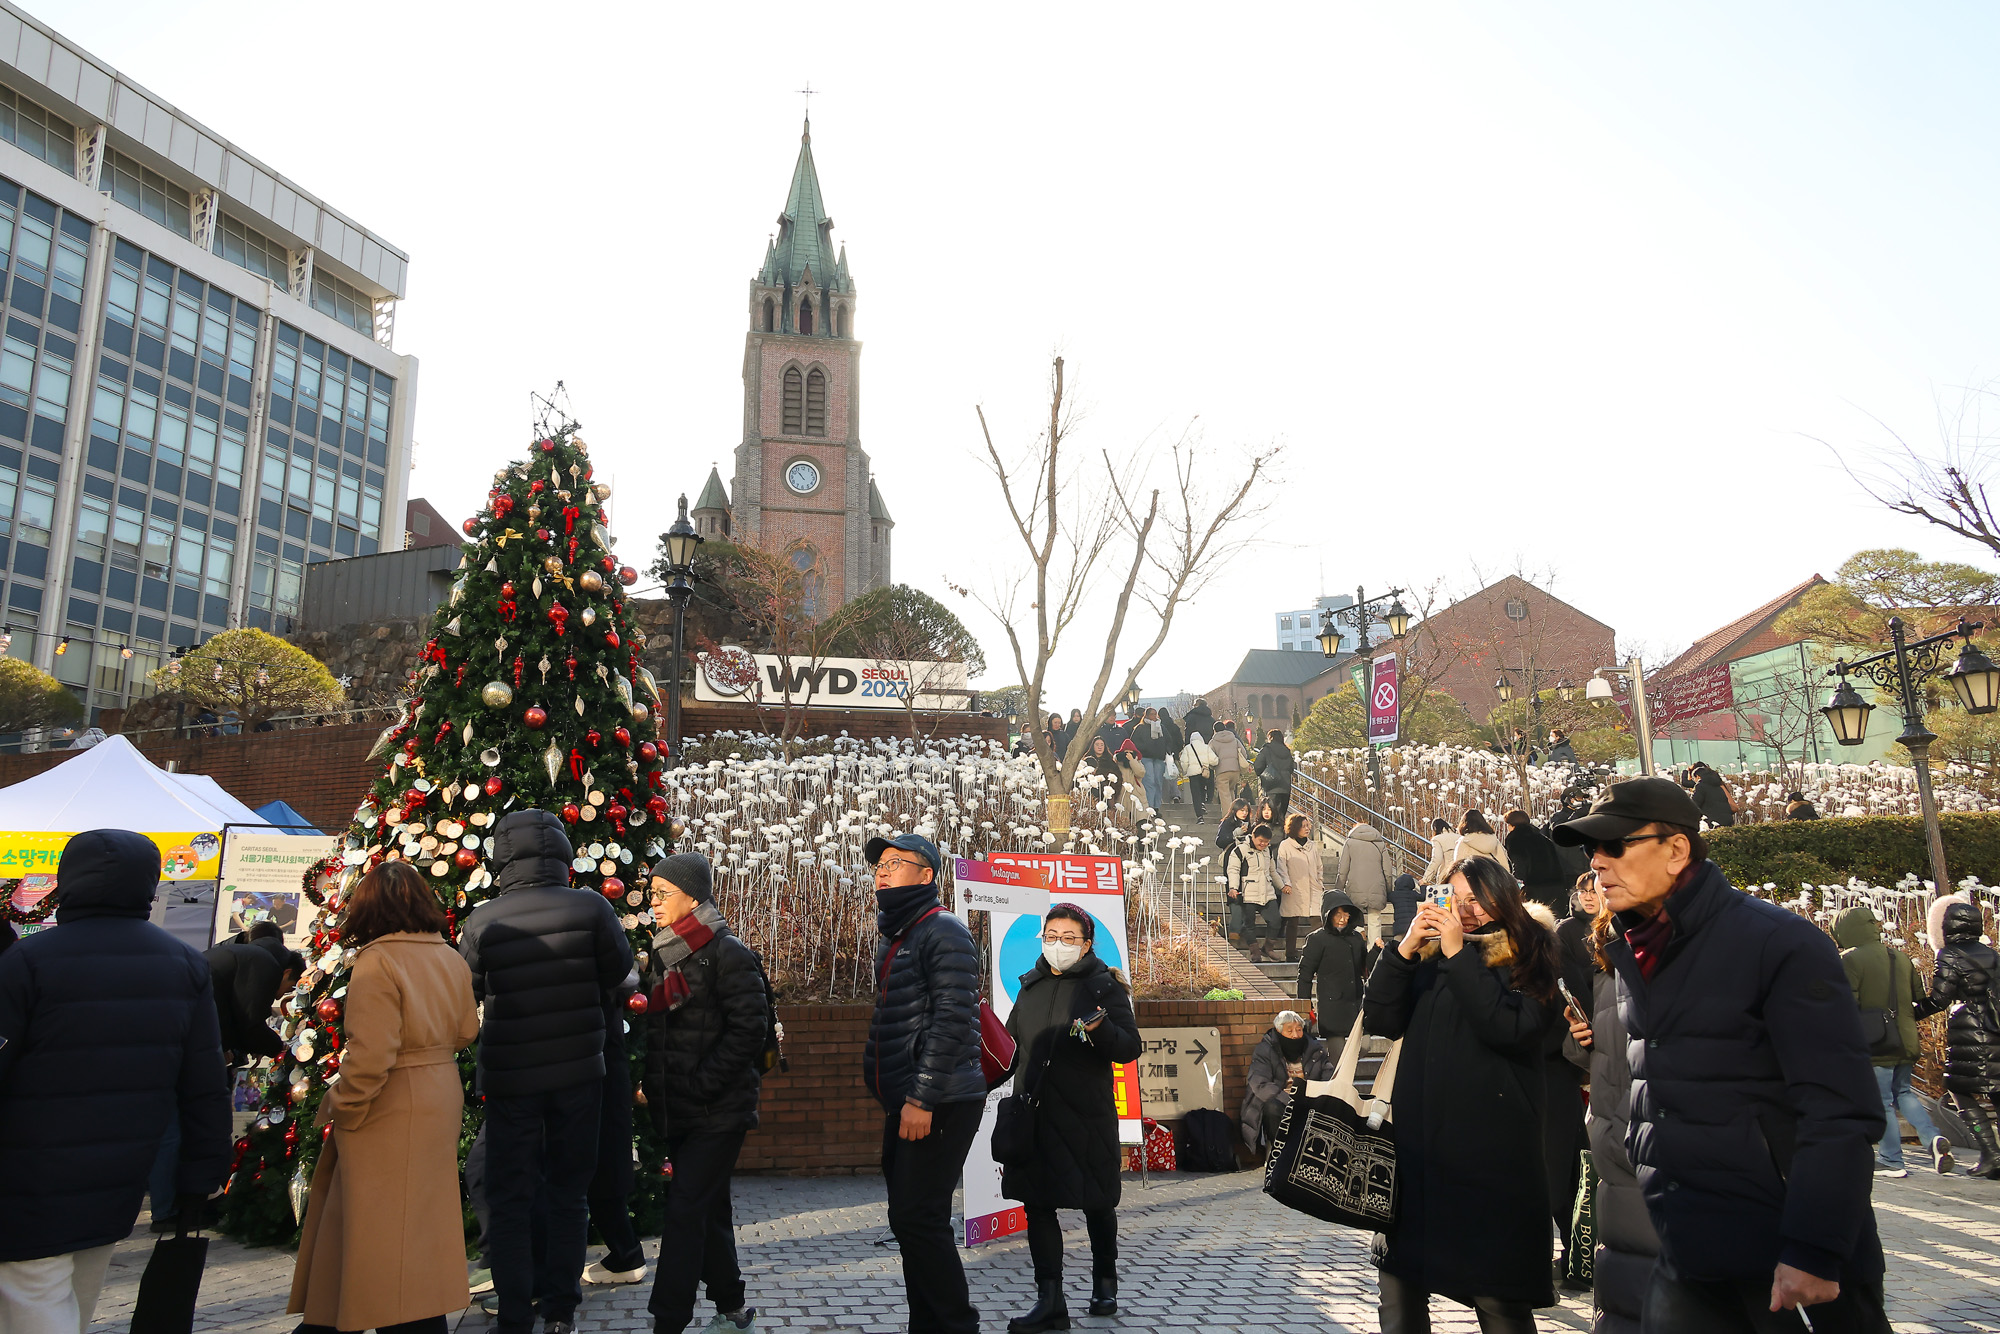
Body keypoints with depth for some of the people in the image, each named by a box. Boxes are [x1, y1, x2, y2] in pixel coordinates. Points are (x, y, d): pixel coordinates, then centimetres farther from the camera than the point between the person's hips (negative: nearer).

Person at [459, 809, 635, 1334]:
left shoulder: (483, 920, -11)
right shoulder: (591, 907, -12)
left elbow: (467, 989, 2)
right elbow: (618, 970, -1)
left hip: (509, 1077, -1)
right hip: (578, 1072, 1)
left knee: (509, 1198, 12)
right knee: (569, 1192, 15)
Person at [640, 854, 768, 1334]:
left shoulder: (727, 953, -13)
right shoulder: (664, 953, 12)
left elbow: (748, 1031, -18)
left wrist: (699, 1086, -19)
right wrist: (653, 1083, 10)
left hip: (719, 1110, -8)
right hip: (677, 1110, 8)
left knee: (684, 1212, -10)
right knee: (709, 1208, 17)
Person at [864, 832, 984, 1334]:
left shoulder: (944, 932, -12)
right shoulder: (892, 939, 18)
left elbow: (951, 1021, -20)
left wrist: (922, 1098, -22)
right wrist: (878, 1079, 19)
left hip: (940, 1103, -9)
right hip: (904, 1102, 10)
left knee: (918, 1218, -10)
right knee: (908, 1218, 12)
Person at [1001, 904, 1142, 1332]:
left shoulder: (1105, 986, -3)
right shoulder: (1031, 986, 11)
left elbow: (1130, 1048, -10)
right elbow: (1013, 1044, 24)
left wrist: (1101, 1029, -28)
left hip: (1087, 1115, -4)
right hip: (1034, 1113, 4)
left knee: (1097, 1204, 9)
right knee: (1037, 1204, 1)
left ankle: (1105, 1284, 31)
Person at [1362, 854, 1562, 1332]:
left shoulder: (1527, 954, -2)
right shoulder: (1428, 954, 11)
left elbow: (1512, 1027, -19)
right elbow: (1380, 1020, 2)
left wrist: (1460, 952, -18)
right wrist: (1405, 948, -9)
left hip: (1490, 1152, -5)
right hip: (1418, 1143, 5)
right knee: (1400, 1291, 15)